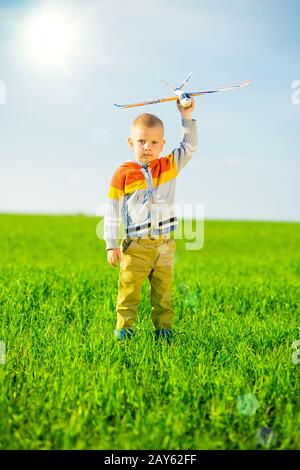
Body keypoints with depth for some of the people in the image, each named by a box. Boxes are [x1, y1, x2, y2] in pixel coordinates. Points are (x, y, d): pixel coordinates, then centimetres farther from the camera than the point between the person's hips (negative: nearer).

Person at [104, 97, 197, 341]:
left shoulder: (170, 166, 8)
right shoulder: (123, 174, -2)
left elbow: (190, 146, 6)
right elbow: (112, 210, 0)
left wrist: (187, 117, -4)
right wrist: (112, 245, -3)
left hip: (165, 245, 3)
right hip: (136, 246, -3)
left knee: (163, 291, 9)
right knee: (129, 289, -2)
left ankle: (164, 327, 17)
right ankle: (124, 326, 6)